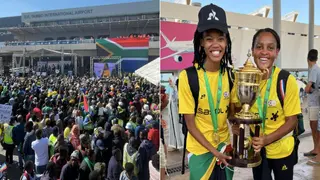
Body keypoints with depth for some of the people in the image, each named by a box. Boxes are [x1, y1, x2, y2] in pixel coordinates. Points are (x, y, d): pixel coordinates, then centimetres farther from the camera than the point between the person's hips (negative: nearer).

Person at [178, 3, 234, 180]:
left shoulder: (230, 75, -5)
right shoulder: (187, 77, -19)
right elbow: (190, 124, -13)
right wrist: (212, 150, -13)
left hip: (225, 145, 4)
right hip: (200, 149, -4)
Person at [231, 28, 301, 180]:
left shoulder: (287, 80, -20)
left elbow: (292, 121, -14)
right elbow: (234, 107, 1)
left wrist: (267, 139, -26)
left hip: (281, 149, -2)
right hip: (255, 148, 2)